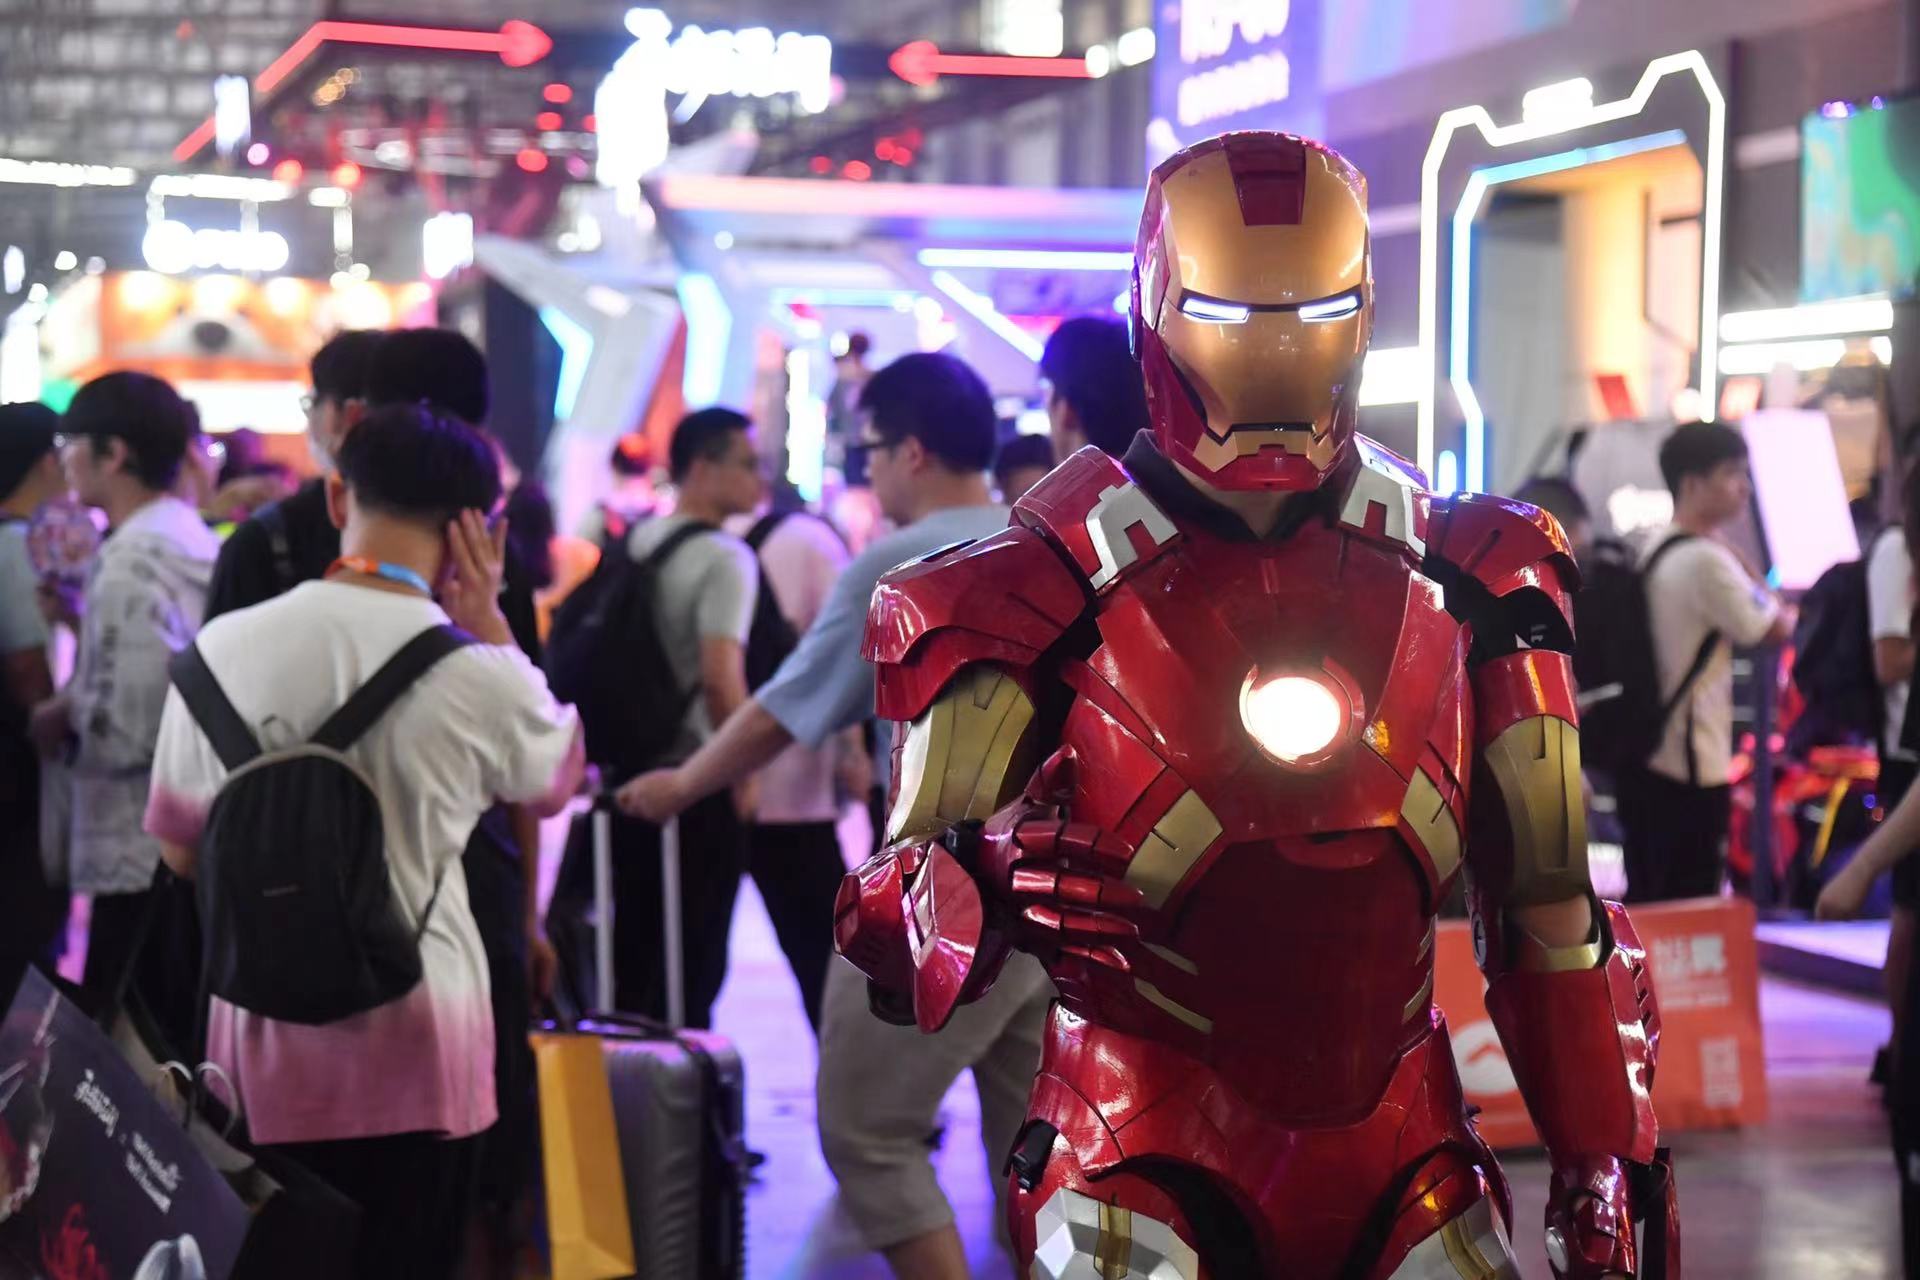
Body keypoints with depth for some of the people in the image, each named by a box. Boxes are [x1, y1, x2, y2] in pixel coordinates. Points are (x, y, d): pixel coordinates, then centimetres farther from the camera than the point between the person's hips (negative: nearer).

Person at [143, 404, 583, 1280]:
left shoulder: (226, 645, -6)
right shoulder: (481, 675, -13)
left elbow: (181, 850, 5)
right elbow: (557, 779, 10)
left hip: (261, 1037, 2)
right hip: (415, 1047, -2)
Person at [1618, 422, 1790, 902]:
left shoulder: (1654, 550, 11)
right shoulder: (1707, 561, -17)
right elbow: (1772, 629, -10)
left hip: (1640, 756, 9)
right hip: (1690, 764, -9)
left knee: (1645, 899, 13)